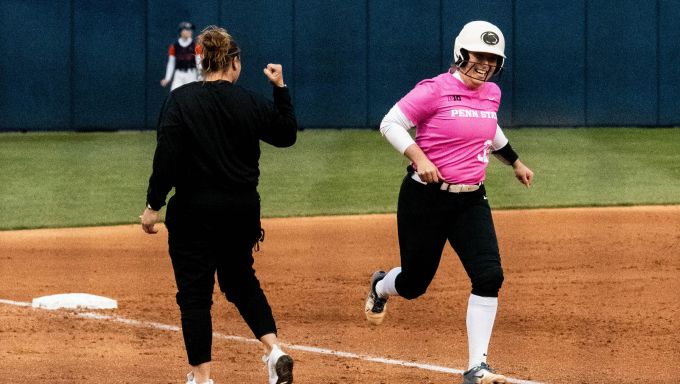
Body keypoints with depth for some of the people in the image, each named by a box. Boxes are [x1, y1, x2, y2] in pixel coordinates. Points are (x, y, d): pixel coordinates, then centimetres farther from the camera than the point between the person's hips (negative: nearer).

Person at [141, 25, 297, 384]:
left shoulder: (180, 99, -9)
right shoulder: (251, 102, 0)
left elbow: (167, 157, -15)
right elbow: (287, 134, 16)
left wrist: (153, 205, -10)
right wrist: (281, 89, 21)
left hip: (195, 210, -4)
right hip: (242, 210, 4)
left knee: (194, 292, 4)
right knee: (241, 280, 22)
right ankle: (274, 350, 6)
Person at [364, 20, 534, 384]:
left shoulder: (491, 93, 6)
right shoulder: (435, 90, -14)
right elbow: (390, 123, -13)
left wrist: (515, 162, 34)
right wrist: (418, 157, -25)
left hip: (471, 201, 5)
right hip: (425, 199, -5)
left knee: (489, 276, -14)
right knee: (414, 282, 7)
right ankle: (381, 286, 48)